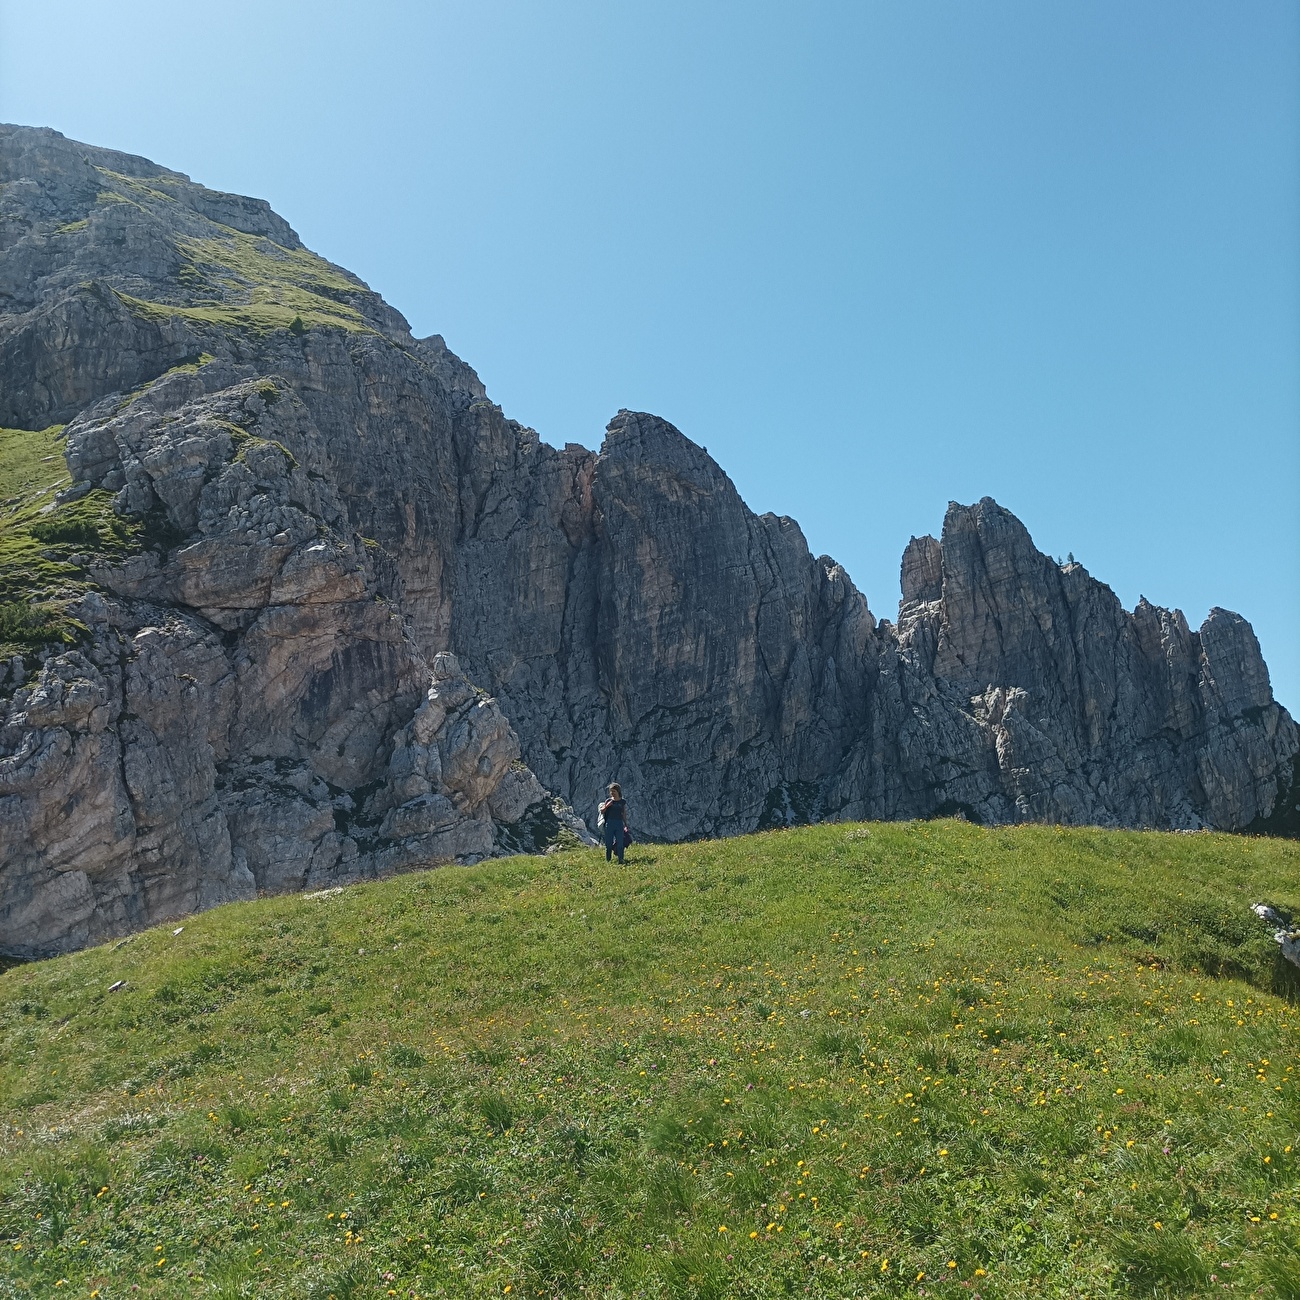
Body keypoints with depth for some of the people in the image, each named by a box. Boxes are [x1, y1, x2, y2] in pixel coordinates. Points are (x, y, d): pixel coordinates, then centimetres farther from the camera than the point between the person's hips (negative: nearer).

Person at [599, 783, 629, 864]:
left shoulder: (623, 802, 6)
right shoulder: (608, 801, 5)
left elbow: (624, 814, 11)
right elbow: (601, 812, 6)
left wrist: (626, 826, 10)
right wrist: (606, 806, -11)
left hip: (619, 824, 0)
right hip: (609, 823, 0)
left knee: (620, 844, -5)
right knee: (608, 844, 3)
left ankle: (620, 862, -3)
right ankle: (607, 861, 10)